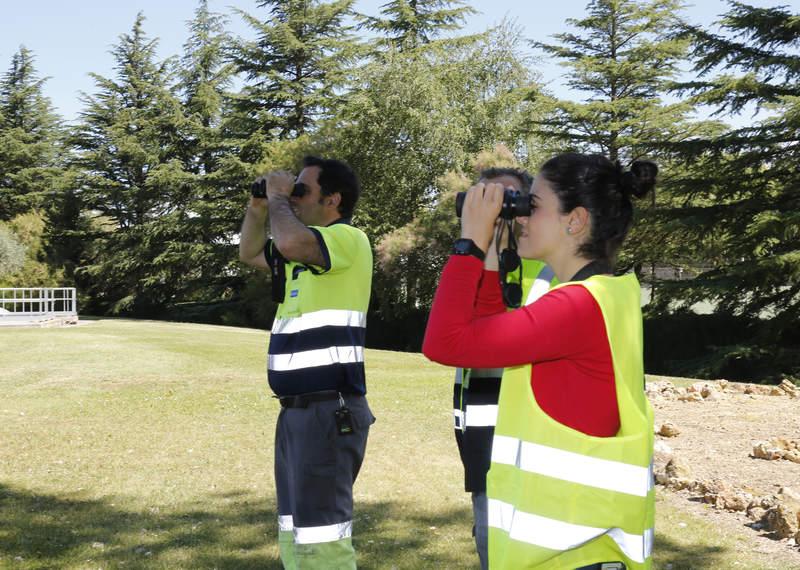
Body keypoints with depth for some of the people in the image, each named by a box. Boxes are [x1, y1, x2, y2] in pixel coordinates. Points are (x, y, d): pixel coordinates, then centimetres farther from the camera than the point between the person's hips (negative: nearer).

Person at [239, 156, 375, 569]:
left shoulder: (349, 240, -11)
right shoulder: (304, 248, 18)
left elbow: (290, 242, -31)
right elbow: (249, 253, 32)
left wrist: (279, 198, -11)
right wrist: (260, 204, 15)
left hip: (330, 410, -10)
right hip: (297, 409, 10)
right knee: (295, 534, 18)